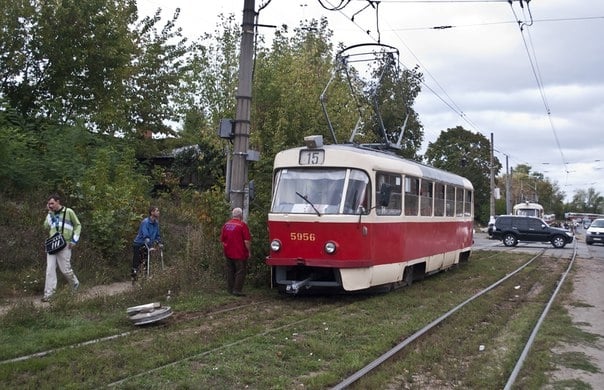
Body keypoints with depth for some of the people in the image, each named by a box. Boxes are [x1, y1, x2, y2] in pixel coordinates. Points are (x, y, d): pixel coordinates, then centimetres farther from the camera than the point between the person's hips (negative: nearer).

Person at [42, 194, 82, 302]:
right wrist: (50, 213, -1)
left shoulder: (68, 212, -1)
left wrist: (74, 240, -5)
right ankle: (48, 294, -5)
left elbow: (78, 225, 3)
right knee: (50, 269, -4)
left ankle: (75, 284, 27)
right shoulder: (51, 214, 14)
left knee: (65, 269, -1)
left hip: (64, 245, -4)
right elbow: (46, 226, 1)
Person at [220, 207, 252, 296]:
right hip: (240, 253, -6)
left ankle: (230, 289, 17)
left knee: (230, 271, 12)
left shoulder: (226, 225, 7)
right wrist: (249, 252, -4)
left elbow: (222, 240, 13)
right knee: (241, 271, 0)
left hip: (228, 253, 6)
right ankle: (237, 290, -4)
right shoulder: (242, 225, -12)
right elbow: (247, 241, -14)